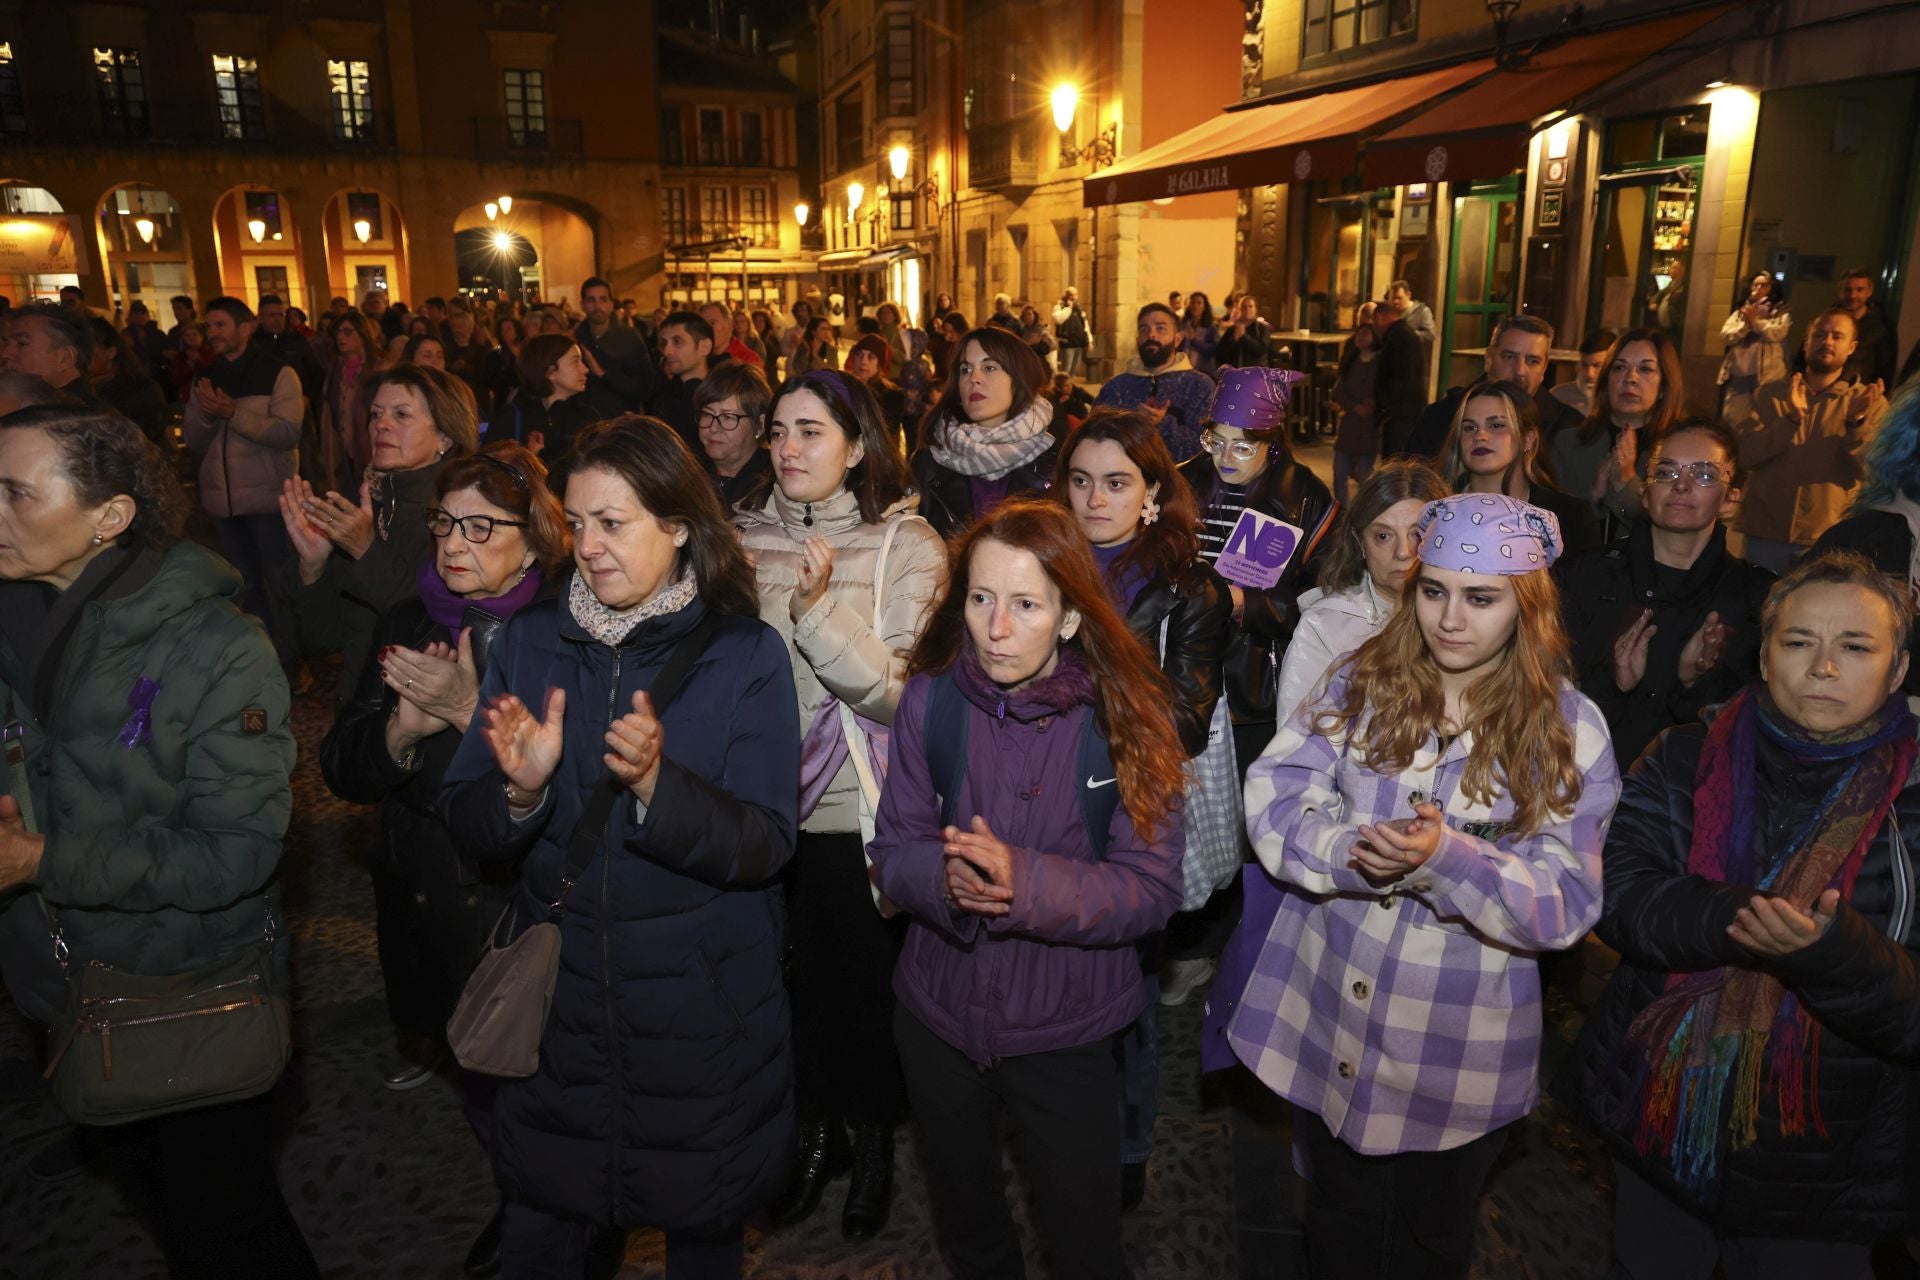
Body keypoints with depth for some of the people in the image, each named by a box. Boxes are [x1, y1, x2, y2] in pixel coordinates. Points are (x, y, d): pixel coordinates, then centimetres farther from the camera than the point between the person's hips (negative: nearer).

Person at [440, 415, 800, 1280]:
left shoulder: (745, 655, -9)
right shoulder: (531, 641, 0)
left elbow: (763, 846, -15)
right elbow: (466, 826, -1)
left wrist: (654, 784, -31)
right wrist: (521, 789, -22)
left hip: (700, 1012, -2)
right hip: (556, 1002, 3)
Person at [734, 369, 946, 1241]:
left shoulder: (906, 545, -11)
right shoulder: (748, 535, 2)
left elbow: (896, 693, -19)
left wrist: (820, 606, -31)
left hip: (859, 809, -3)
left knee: (862, 980, 12)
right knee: (796, 971, 17)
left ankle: (872, 1144, 38)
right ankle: (816, 1131, 42)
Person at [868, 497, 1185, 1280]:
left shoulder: (1126, 715, -16)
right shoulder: (932, 700, -11)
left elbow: (1153, 888, -18)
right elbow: (891, 853, -7)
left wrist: (1025, 881, -33)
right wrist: (944, 876, -29)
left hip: (1064, 1029, -2)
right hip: (940, 1013, 3)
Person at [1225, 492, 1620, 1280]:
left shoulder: (1568, 728, -10)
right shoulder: (1363, 683, -4)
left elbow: (1566, 904, -16)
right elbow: (1273, 793, -12)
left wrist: (1448, 858, -33)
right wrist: (1350, 851, -31)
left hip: (1455, 1052, -1)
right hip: (1321, 1016, 2)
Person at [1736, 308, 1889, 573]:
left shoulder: (1869, 403, 4)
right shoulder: (1770, 393, 6)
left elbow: (1872, 470, -7)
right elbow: (1743, 455, -6)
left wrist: (1857, 422, -21)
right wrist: (1792, 419, -19)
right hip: (1765, 536, 1)